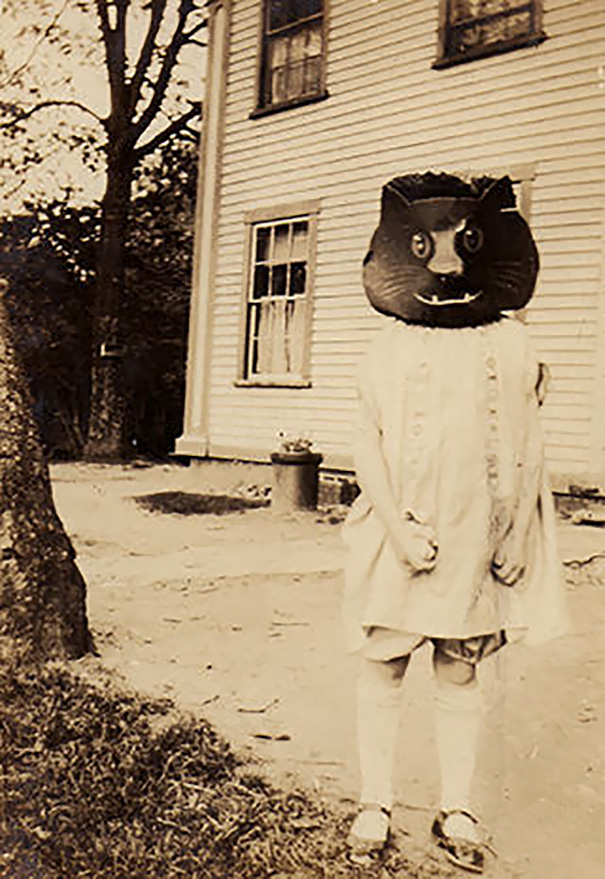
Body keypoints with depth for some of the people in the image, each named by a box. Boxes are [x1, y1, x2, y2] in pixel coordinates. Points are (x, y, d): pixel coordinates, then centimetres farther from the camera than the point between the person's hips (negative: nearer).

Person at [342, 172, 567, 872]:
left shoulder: (510, 343, 7)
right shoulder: (387, 347, 4)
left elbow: (526, 450, 7)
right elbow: (366, 444, 1)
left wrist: (518, 535, -1)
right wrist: (397, 524, -11)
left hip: (477, 544, 1)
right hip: (398, 541, 0)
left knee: (460, 675, 10)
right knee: (381, 670, 6)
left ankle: (456, 813, 25)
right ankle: (374, 806, 23)